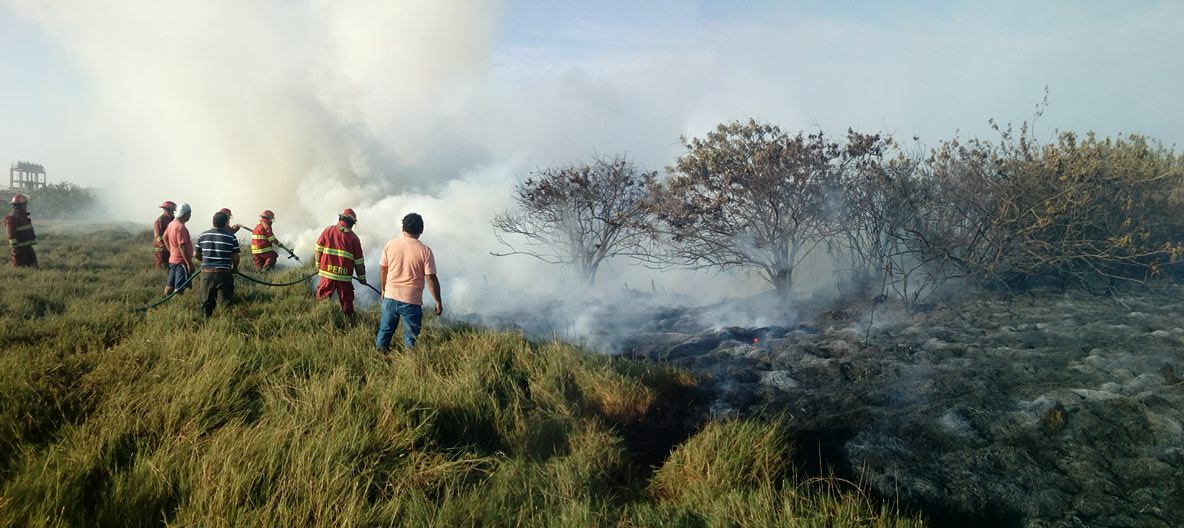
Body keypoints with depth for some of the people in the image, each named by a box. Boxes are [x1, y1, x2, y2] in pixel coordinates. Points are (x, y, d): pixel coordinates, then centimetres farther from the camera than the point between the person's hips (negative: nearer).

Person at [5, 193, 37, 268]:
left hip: (28, 246, 9)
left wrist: (30, 244, 24)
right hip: (20, 247, -9)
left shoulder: (24, 216, 14)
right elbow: (12, 234, -20)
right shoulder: (12, 218, -15)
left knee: (33, 266, 12)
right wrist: (14, 247, -22)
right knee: (20, 267, -4)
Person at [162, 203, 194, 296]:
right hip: (181, 261, -10)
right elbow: (182, 247, -24)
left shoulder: (171, 224, 8)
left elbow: (165, 237, 23)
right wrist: (190, 263, -21)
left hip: (172, 259, 10)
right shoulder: (181, 227, -20)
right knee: (179, 289, -6)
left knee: (169, 286, 15)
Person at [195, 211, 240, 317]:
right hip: (224, 273, -3)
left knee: (207, 301, 12)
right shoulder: (231, 238, -7)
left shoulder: (202, 236, 3)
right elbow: (235, 257, -7)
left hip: (206, 273, 3)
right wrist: (234, 268, 13)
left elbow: (196, 254, 7)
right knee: (228, 300, 7)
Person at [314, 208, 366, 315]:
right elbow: (359, 261, 3)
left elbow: (317, 249, 5)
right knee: (347, 302, 11)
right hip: (345, 277, -1)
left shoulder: (328, 230, 2)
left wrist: (318, 265, 20)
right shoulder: (353, 237, 1)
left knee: (322, 299, 11)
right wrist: (362, 277, 14)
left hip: (327, 274, 1)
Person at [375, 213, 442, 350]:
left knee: (384, 331, 18)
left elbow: (382, 270, 7)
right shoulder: (425, 251, -11)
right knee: (411, 338, 8)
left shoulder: (390, 245, -1)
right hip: (412, 302, -3)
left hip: (390, 297, 3)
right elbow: (431, 278, -11)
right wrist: (438, 302, -3)